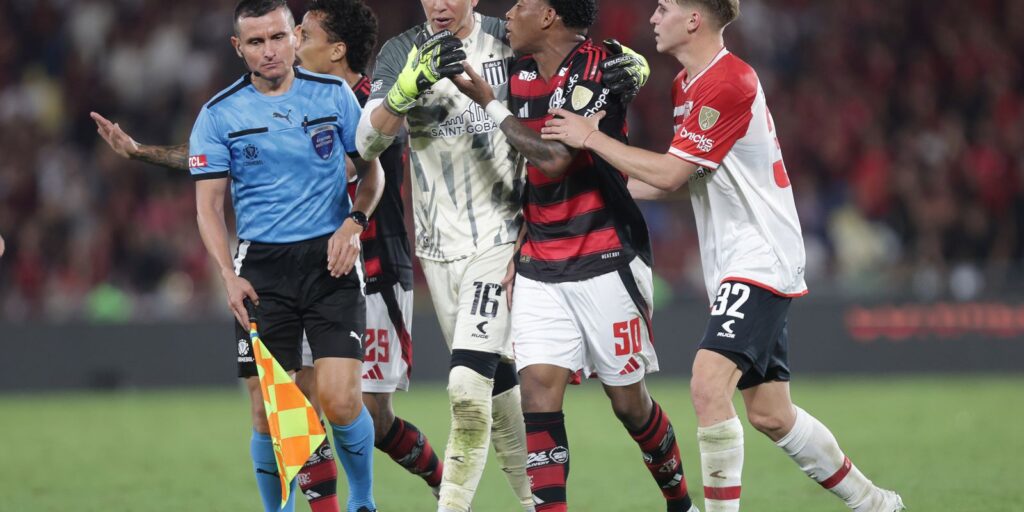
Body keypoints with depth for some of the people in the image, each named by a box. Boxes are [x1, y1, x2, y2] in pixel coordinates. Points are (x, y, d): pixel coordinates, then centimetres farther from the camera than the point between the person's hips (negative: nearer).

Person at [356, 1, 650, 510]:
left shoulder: (510, 43, -4)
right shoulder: (401, 54, 1)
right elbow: (368, 141, -13)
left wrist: (631, 66, -15)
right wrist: (411, 84, -31)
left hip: (499, 235, -4)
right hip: (438, 247, 4)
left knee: (468, 385, -17)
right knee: (498, 384, 13)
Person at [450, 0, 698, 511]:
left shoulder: (598, 70, -13)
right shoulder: (520, 73, 10)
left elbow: (555, 159, -21)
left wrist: (489, 104, -12)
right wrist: (516, 248, 15)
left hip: (606, 262, -6)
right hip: (540, 267, 6)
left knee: (628, 400, 4)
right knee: (538, 384, -12)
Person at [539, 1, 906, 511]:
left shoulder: (729, 83, -17)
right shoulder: (686, 85, 13)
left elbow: (668, 173, -19)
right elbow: (681, 178, 21)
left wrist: (591, 137, -11)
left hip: (759, 259, -10)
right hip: (734, 265, 10)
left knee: (708, 385, -23)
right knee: (770, 415, 11)